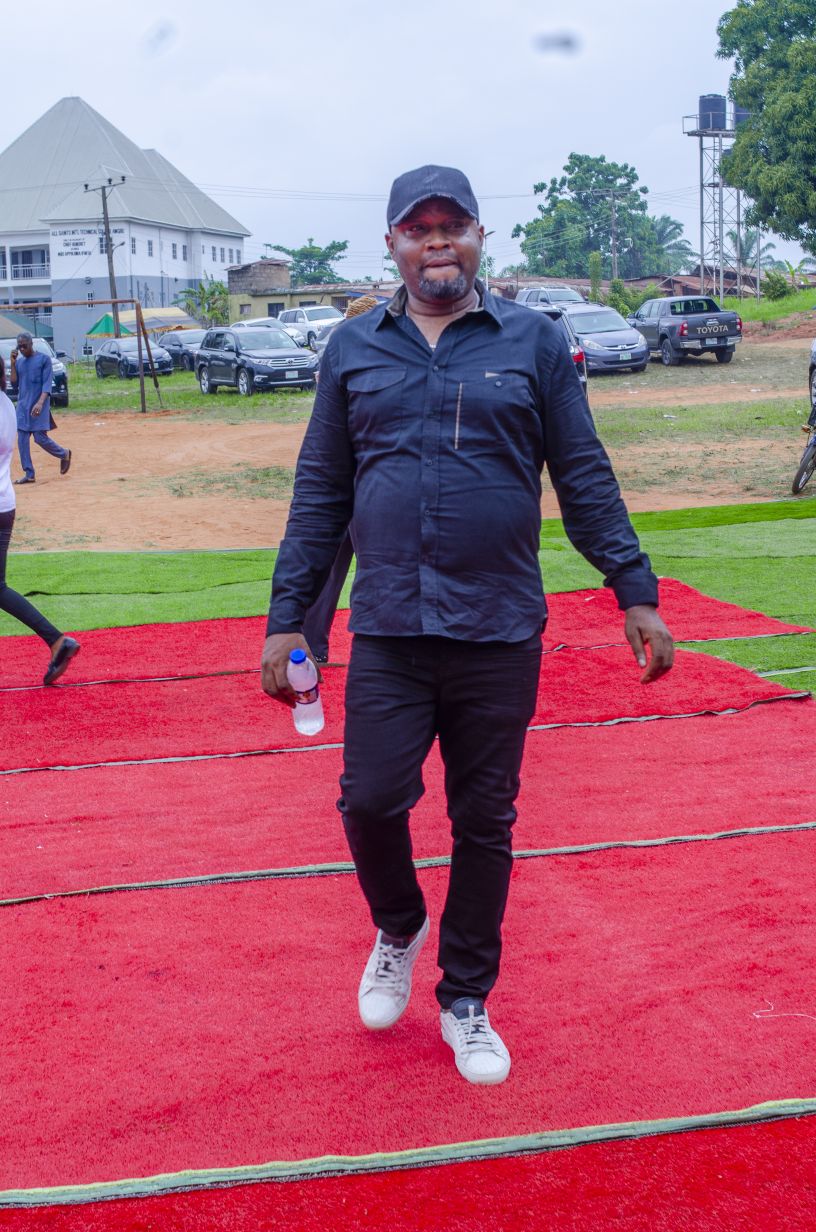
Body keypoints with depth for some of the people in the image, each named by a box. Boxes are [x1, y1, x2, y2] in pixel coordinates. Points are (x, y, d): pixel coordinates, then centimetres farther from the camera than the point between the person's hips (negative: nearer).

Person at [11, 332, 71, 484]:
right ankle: (29, 474, 4)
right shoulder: (19, 361, 12)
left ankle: (64, 454, 18)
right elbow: (14, 383, 8)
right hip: (22, 406, 6)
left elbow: (47, 383, -11)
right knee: (22, 440, -1)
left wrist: (40, 403, -24)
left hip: (38, 406, -6)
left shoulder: (44, 359, -5)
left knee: (40, 438, -8)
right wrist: (12, 363, -2)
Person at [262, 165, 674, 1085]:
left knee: (485, 823, 8)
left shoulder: (533, 342, 3)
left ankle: (465, 1000, 26)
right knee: (371, 800, -6)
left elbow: (585, 479, 5)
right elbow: (319, 493, 9)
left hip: (501, 634, 0)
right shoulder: (353, 349, 7)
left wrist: (635, 592, 0)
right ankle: (398, 932, 27)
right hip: (387, 632, 1)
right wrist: (286, 619, 5)